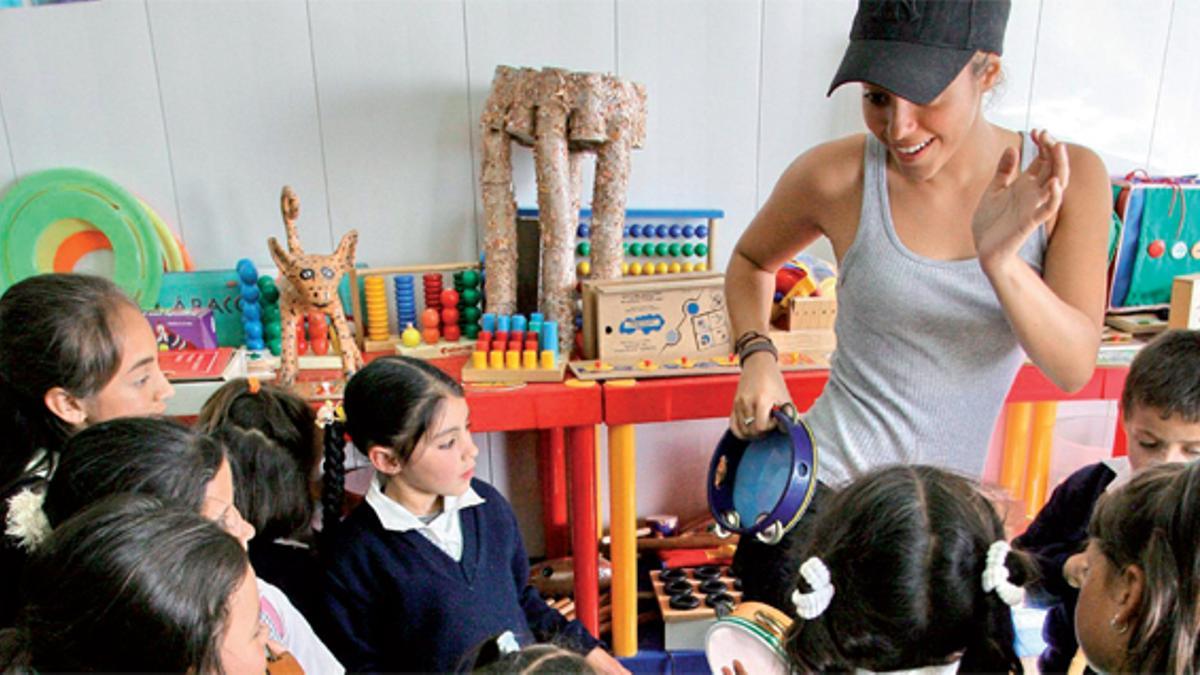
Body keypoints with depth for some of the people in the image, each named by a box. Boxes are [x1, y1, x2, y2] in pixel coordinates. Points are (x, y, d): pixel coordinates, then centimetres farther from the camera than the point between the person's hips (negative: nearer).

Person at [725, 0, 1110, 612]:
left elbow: (1074, 368, -13)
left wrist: (1002, 260, -30)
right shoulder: (837, 176, -13)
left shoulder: (1068, 179, -7)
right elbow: (751, 261, 8)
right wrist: (756, 356, -9)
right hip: (817, 498, -3)